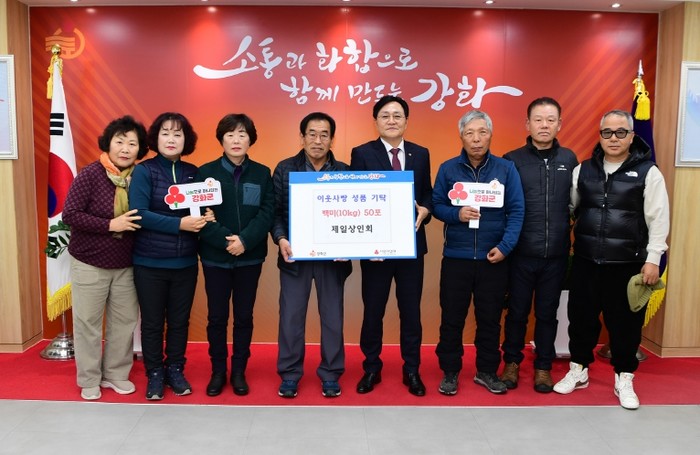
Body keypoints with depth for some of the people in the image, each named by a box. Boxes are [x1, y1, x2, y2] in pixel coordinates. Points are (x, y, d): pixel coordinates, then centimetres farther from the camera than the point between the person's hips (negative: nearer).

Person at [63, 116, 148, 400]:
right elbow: (69, 214, -17)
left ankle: (116, 374, 28)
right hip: (90, 263, -3)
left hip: (126, 265, 4)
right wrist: (110, 224, -23)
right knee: (88, 322, 7)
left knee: (125, 320, 10)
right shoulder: (90, 174, -14)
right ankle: (89, 380, 24)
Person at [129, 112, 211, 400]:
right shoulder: (144, 171, -7)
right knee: (152, 322, 10)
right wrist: (179, 224, -23)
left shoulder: (193, 172, 4)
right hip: (149, 263, -3)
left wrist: (203, 218, -11)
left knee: (180, 320, 13)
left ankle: (175, 371, 31)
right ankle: (155, 374, 27)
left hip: (185, 262, 3)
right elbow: (138, 214, -16)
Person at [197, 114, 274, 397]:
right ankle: (218, 371, 23)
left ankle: (239, 371, 23)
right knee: (216, 317, 8)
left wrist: (245, 240, -19)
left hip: (250, 257, 1)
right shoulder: (206, 172, 0)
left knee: (244, 316, 9)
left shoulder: (262, 173, 3)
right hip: (215, 257, 0)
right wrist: (225, 240, -19)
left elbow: (267, 213, -5)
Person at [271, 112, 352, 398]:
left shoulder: (344, 172, 4)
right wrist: (281, 239, -17)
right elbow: (275, 211, 0)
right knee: (291, 316, 6)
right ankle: (289, 374, 21)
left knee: (332, 317, 8)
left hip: (333, 256, 1)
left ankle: (330, 374, 23)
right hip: (296, 254, 0)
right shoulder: (284, 169, 3)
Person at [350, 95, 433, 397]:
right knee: (373, 311, 10)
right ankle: (371, 368, 26)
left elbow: (427, 193, 12)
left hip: (412, 244, 3)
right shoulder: (362, 154, -2)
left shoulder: (421, 154, 8)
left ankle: (412, 371, 25)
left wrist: (425, 210, -11)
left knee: (411, 311, 10)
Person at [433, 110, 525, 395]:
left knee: (490, 317, 11)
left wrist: (505, 247, -13)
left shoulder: (506, 169, 1)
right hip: (456, 257, 0)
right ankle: (450, 371, 21)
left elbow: (517, 211, -2)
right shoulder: (447, 169, 2)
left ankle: (487, 371, 27)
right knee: (452, 317, 6)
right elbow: (436, 206, 4)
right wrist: (456, 214, -17)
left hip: (493, 257, 0)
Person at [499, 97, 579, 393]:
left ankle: (543, 366, 28)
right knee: (517, 312, 10)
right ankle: (512, 362, 29)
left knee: (547, 313, 13)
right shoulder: (512, 160, -3)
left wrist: (567, 232, 4)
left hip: (556, 254, 2)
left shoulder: (569, 160, 5)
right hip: (521, 253, -2)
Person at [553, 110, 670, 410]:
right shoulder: (583, 170, 7)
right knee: (581, 317, 11)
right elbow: (567, 209, 13)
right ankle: (578, 370, 29)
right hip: (585, 261, 3)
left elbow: (658, 220, -4)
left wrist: (652, 259, -8)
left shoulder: (648, 172, -2)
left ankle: (624, 379, 24)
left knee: (625, 322, 7)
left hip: (628, 264, -2)